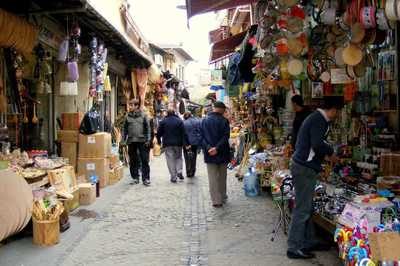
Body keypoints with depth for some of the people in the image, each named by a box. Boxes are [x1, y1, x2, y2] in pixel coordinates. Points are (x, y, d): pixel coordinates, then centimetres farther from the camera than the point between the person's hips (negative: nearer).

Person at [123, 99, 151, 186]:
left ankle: (146, 178, 4)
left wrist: (148, 139, -6)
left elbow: (148, 128, 1)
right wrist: (124, 139, 4)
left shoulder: (143, 115, 2)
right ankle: (135, 177, 16)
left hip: (142, 141, -2)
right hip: (131, 141, 2)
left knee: (145, 161, -2)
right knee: (133, 161, 7)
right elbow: (125, 129, 11)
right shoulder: (128, 116, 7)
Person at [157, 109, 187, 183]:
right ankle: (179, 172, -2)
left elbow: (159, 133, 1)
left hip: (167, 144, -1)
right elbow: (183, 133, -5)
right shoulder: (179, 121, 1)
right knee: (178, 157, 17)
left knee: (170, 160, 2)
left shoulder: (163, 121, 1)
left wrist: (159, 141, 14)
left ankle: (173, 177, 0)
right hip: (178, 143, 1)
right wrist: (184, 143, -2)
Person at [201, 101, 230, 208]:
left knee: (213, 178, 4)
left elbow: (202, 137, -4)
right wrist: (217, 148, -19)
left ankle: (216, 200, 2)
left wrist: (208, 147, -13)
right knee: (222, 176, 14)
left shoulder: (204, 121, 2)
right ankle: (222, 197, 24)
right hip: (222, 153, -1)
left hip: (209, 154, 1)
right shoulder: (224, 121, -7)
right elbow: (225, 137, -16)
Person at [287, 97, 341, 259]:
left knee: (307, 208, 17)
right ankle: (294, 248, 2)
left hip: (301, 166, 11)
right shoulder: (319, 120, -15)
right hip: (305, 169, -11)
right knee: (302, 209, -5)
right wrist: (330, 153, -7)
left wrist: (324, 156, 22)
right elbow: (317, 144, -25)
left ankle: (308, 242, 27)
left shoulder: (315, 117, 17)